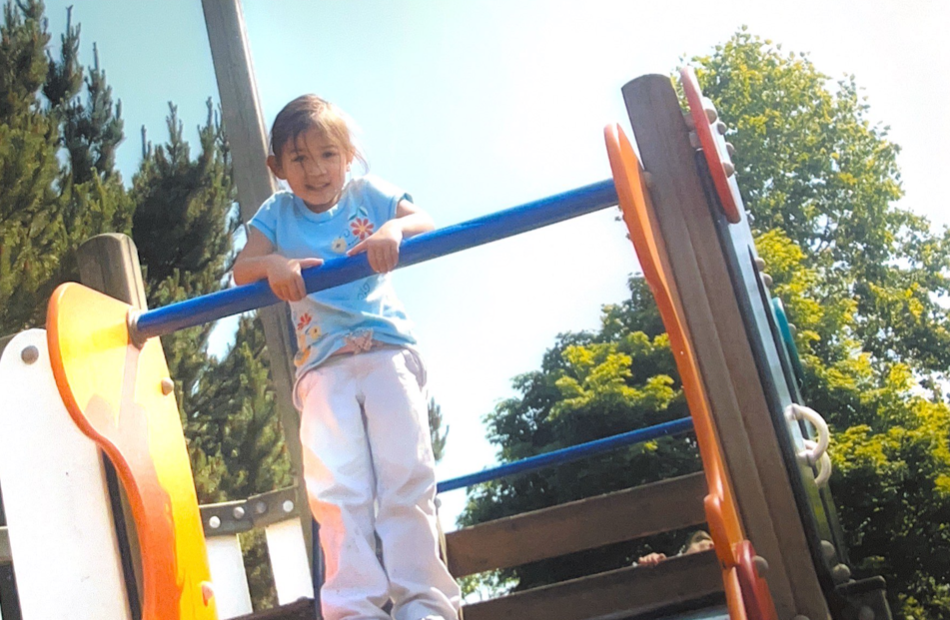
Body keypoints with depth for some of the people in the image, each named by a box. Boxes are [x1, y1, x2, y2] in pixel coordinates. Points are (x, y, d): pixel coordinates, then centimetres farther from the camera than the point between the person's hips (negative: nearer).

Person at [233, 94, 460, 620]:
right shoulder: (278, 213, 15)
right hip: (323, 365, 1)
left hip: (387, 349, -1)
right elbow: (241, 268, 2)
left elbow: (427, 224, -1)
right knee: (336, 488, -12)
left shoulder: (367, 194, 12)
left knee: (405, 473, -11)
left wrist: (394, 228, -24)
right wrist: (272, 265, -21)